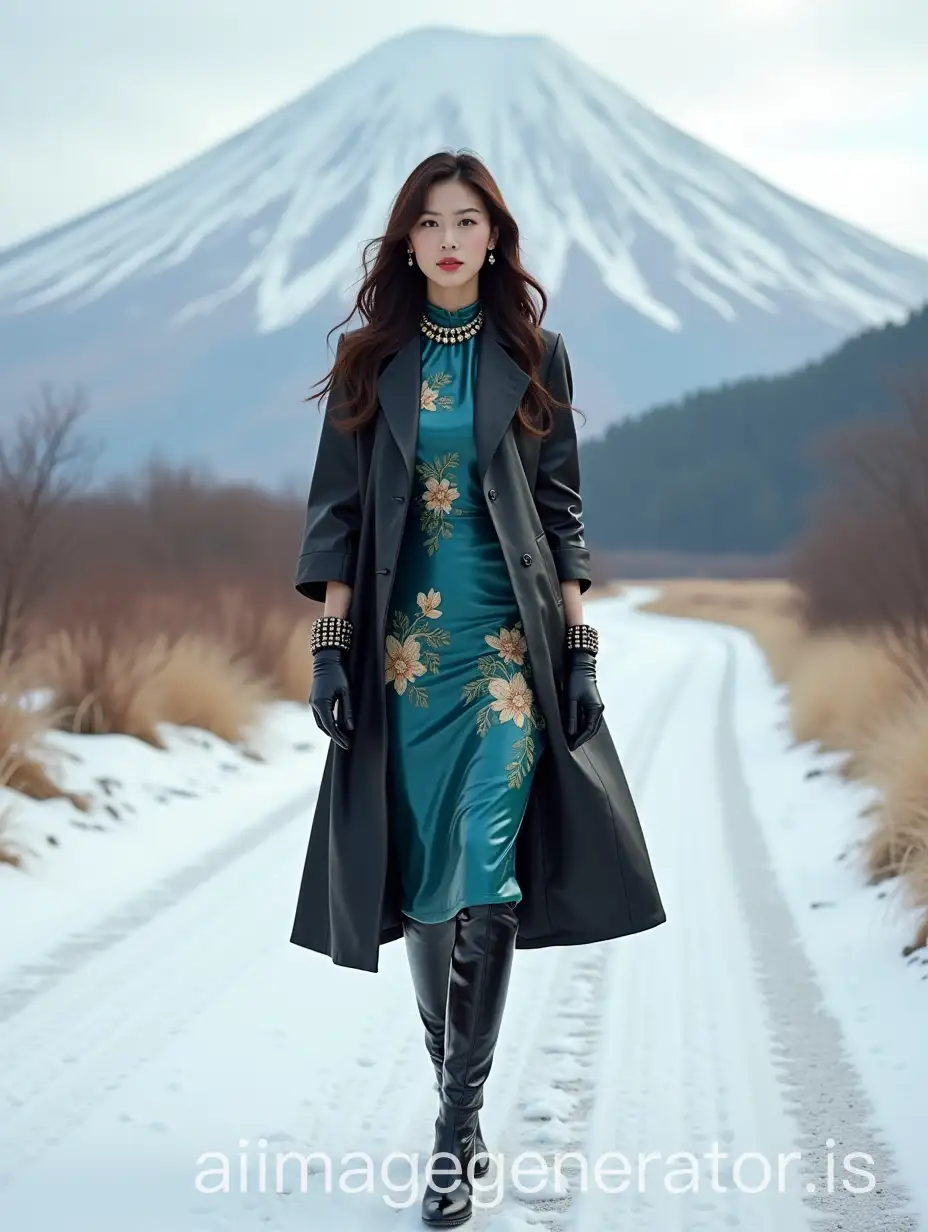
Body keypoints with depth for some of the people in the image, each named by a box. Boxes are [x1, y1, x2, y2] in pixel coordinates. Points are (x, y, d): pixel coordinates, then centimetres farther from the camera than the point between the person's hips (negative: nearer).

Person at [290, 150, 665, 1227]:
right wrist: (330, 642, -1)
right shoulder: (372, 358, 8)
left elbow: (562, 506, 6)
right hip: (402, 642, 2)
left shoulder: (534, 354, 6)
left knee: (485, 877, -13)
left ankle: (459, 1126, -7)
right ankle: (455, 1091, 22)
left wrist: (581, 645, 0)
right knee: (422, 882, 6)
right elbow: (339, 507, 7)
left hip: (511, 640, -2)